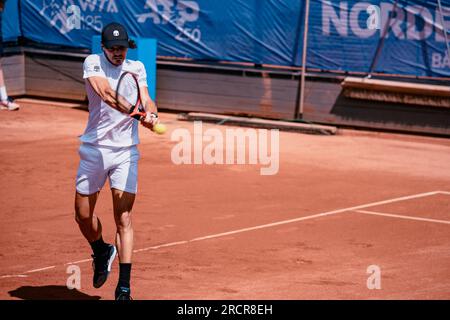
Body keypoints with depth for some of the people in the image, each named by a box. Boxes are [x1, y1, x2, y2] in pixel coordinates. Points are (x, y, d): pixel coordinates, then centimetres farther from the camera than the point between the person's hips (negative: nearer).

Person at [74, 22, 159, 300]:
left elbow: (146, 98, -6)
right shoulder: (93, 63, -3)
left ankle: (124, 287, -4)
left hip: (126, 151, 0)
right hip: (94, 149, 0)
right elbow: (106, 93, -22)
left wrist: (152, 113, -31)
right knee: (83, 215, 6)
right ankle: (102, 252, 38)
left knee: (124, 218, -7)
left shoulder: (136, 68, 7)